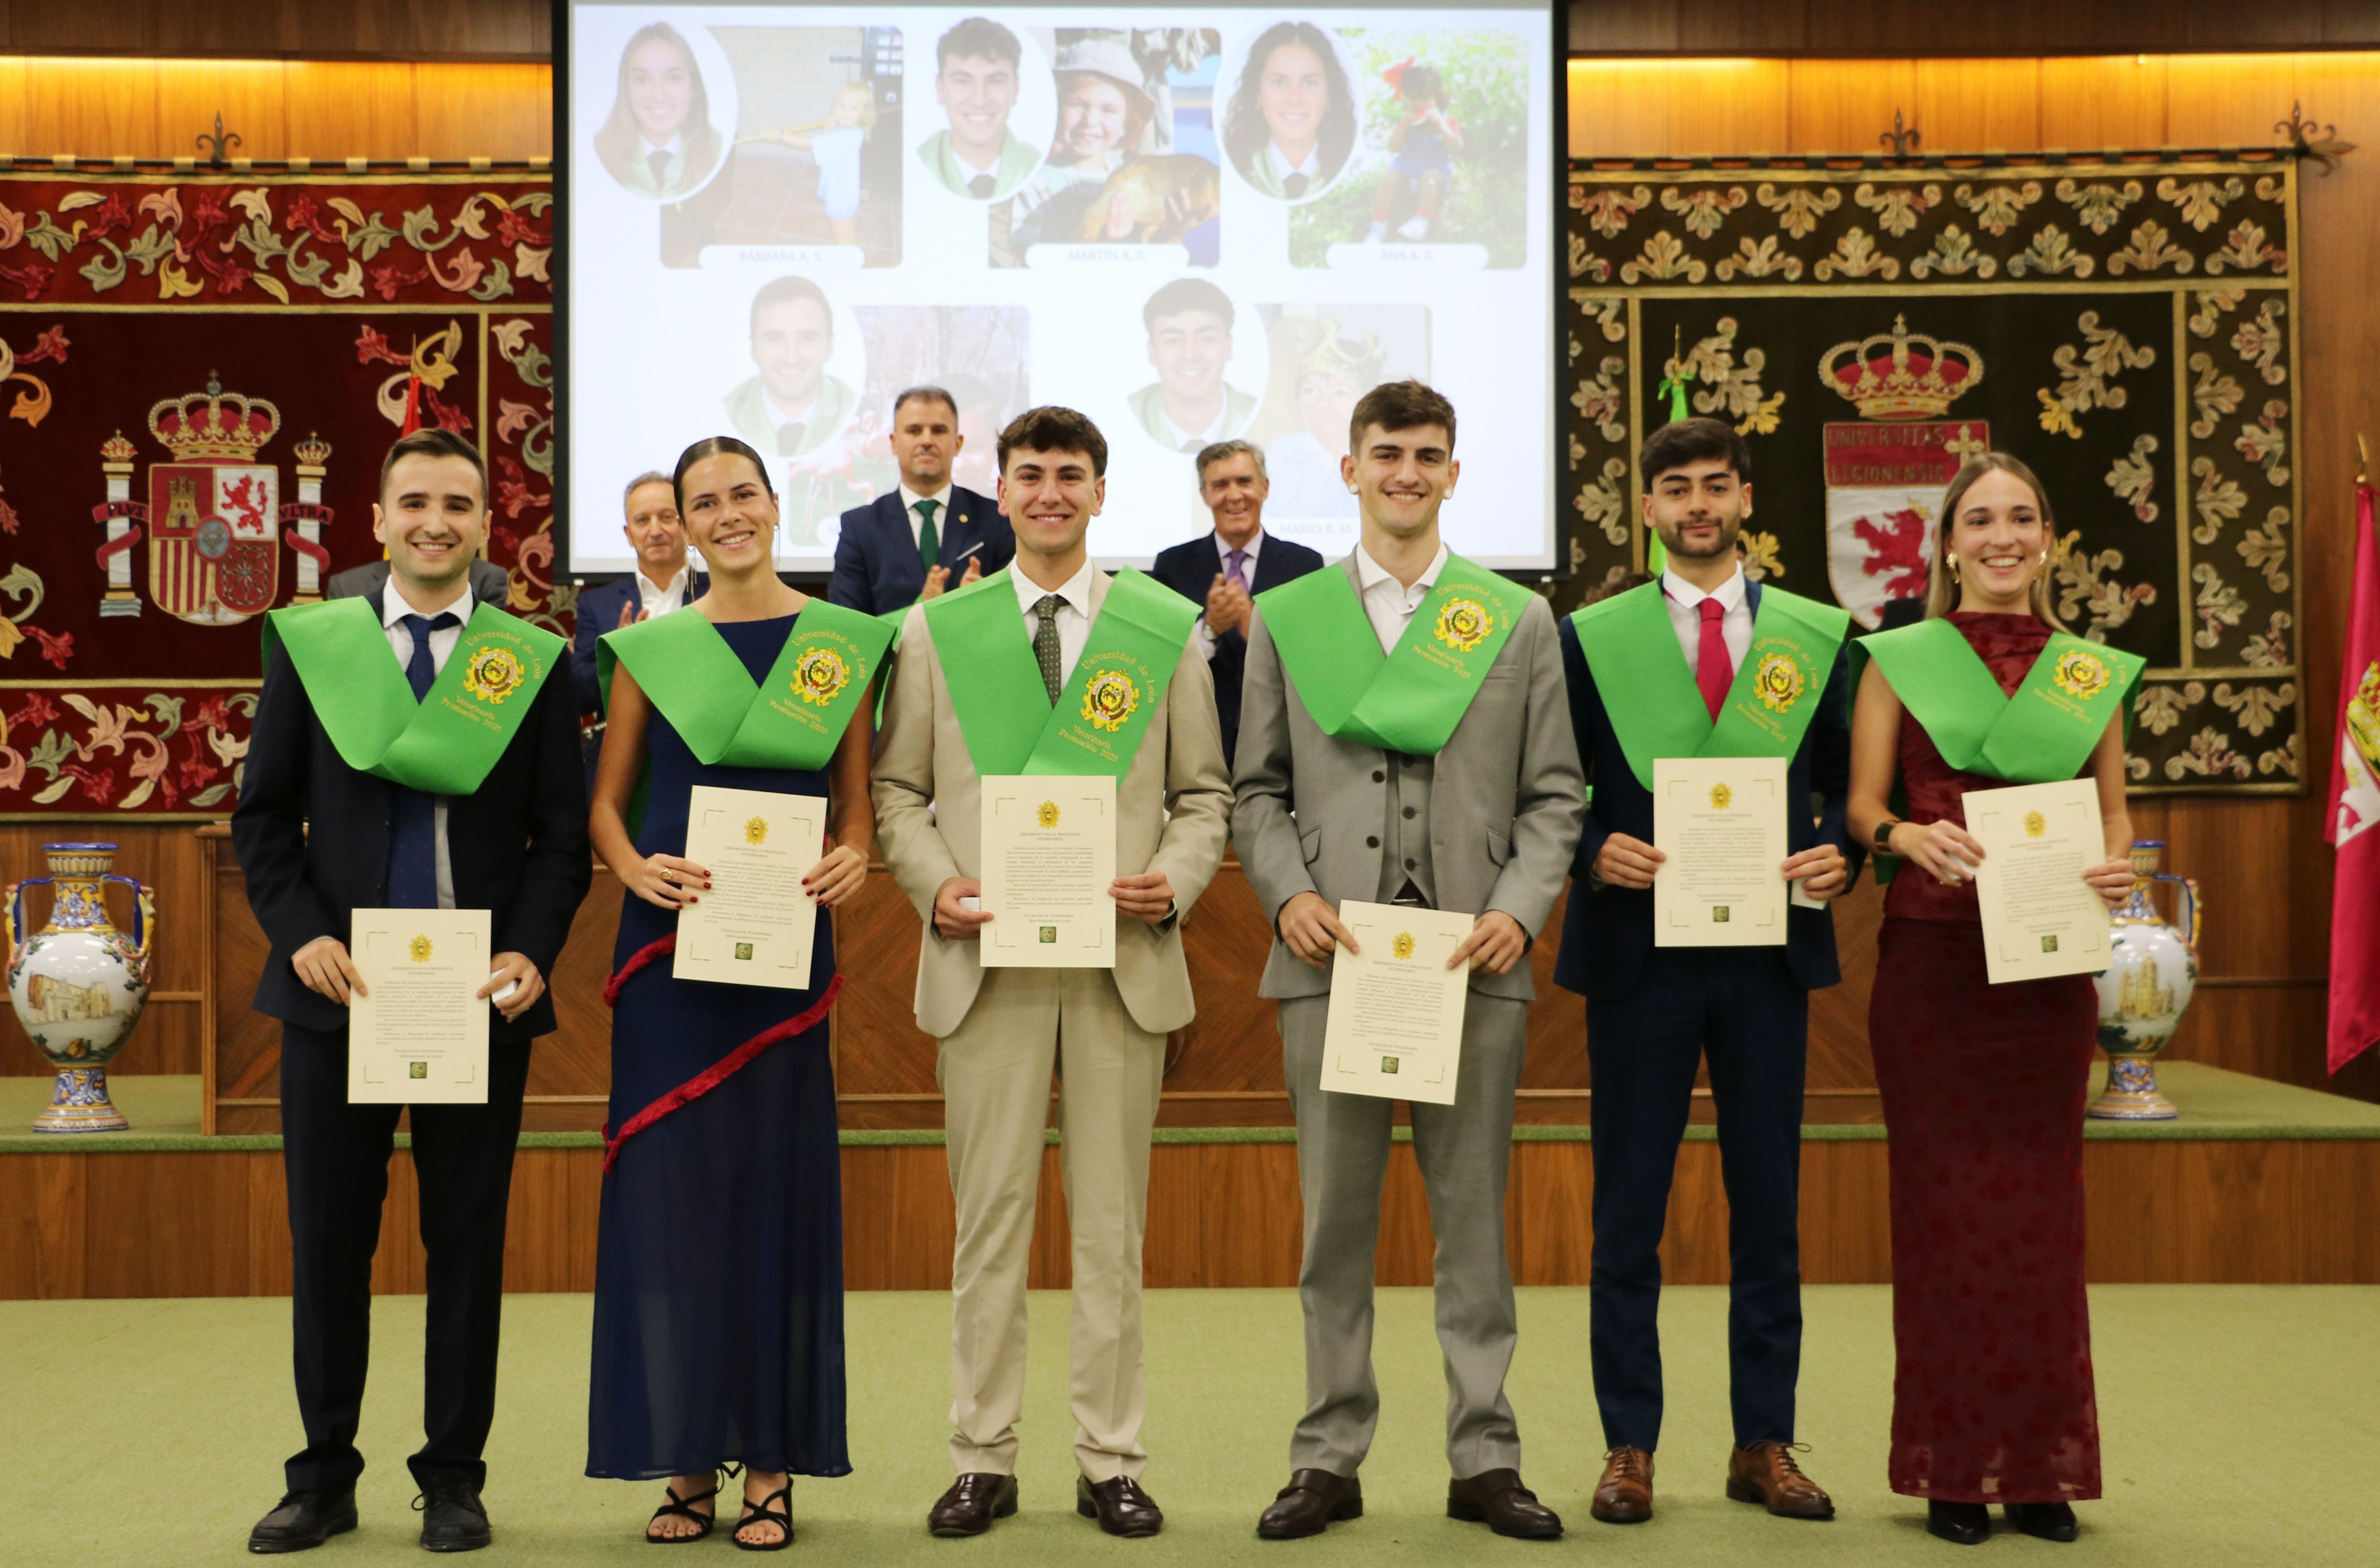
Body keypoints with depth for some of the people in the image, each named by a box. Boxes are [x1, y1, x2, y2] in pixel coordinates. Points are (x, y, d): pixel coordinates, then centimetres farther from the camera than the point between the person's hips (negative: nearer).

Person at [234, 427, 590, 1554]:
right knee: (326, 1239, 7)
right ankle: (323, 1479, 20)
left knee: (468, 1241, 6)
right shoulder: (309, 643, 6)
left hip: (480, 994, 0)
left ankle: (454, 1478, 18)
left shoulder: (535, 660, 4)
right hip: (337, 987, 1)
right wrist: (300, 934, -8)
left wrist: (530, 954, -11)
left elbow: (563, 832, 3)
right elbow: (263, 814, 6)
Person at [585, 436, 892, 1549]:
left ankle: (770, 1465, 12)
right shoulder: (649, 647, 5)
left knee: (779, 1188, 3)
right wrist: (637, 869, -11)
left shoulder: (840, 643, 7)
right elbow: (605, 802, 9)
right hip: (671, 949, 0)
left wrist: (853, 856, -10)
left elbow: (856, 800, 11)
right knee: (669, 1186, 1)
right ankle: (686, 1459, 12)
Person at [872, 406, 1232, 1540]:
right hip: (987, 961, 0)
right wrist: (937, 886, -8)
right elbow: (898, 791, 9)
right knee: (989, 1216, 4)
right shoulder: (937, 629, 9)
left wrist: (1175, 882, -9)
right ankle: (984, 1460, 14)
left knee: (1112, 1222, 5)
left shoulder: (1166, 629, 8)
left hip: (1123, 960, 0)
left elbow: (1205, 795, 9)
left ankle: (1109, 1463, 15)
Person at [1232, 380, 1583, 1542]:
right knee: (1335, 1217, 5)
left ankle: (1485, 1460, 15)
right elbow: (1258, 789, 10)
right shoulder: (1285, 618, 10)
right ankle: (1329, 1459, 15)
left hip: (1473, 962, 0)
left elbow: (1553, 795, 7)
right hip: (1330, 955, 0)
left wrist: (1519, 910, -7)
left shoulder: (1519, 620, 9)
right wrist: (1288, 892, -7)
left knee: (1474, 1215, 5)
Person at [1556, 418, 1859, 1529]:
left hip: (1770, 949, 2)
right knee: (1627, 1211, 3)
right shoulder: (1591, 635, 5)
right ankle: (1629, 1448, 13)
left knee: (1769, 1208, 8)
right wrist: (1594, 852, -14)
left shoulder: (1817, 635, 8)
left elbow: (1849, 784, 10)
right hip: (1637, 948, -1)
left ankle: (1764, 1446, 19)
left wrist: (1837, 852, -10)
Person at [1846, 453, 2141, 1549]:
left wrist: (2117, 867, -8)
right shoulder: (1899, 660, 4)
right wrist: (1910, 835, -18)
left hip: (2048, 964, 2)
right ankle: (1954, 1466, 10)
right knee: (1943, 1203, 1)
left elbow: (2114, 810, 13)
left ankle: (2041, 1466, 15)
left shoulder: (2093, 671, 10)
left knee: (2040, 1204, 5)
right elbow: (1862, 805, 3)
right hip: (1930, 957, -2)